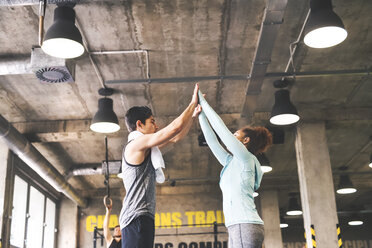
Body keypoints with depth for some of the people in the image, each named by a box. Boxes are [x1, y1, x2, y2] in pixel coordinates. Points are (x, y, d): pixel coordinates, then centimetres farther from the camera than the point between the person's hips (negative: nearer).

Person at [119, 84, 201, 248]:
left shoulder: (143, 148, 24)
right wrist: (193, 103, 5)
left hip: (141, 217, 10)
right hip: (137, 216, -10)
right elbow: (176, 127, -8)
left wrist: (193, 115, 26)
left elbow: (175, 138, 30)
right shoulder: (137, 143, -5)